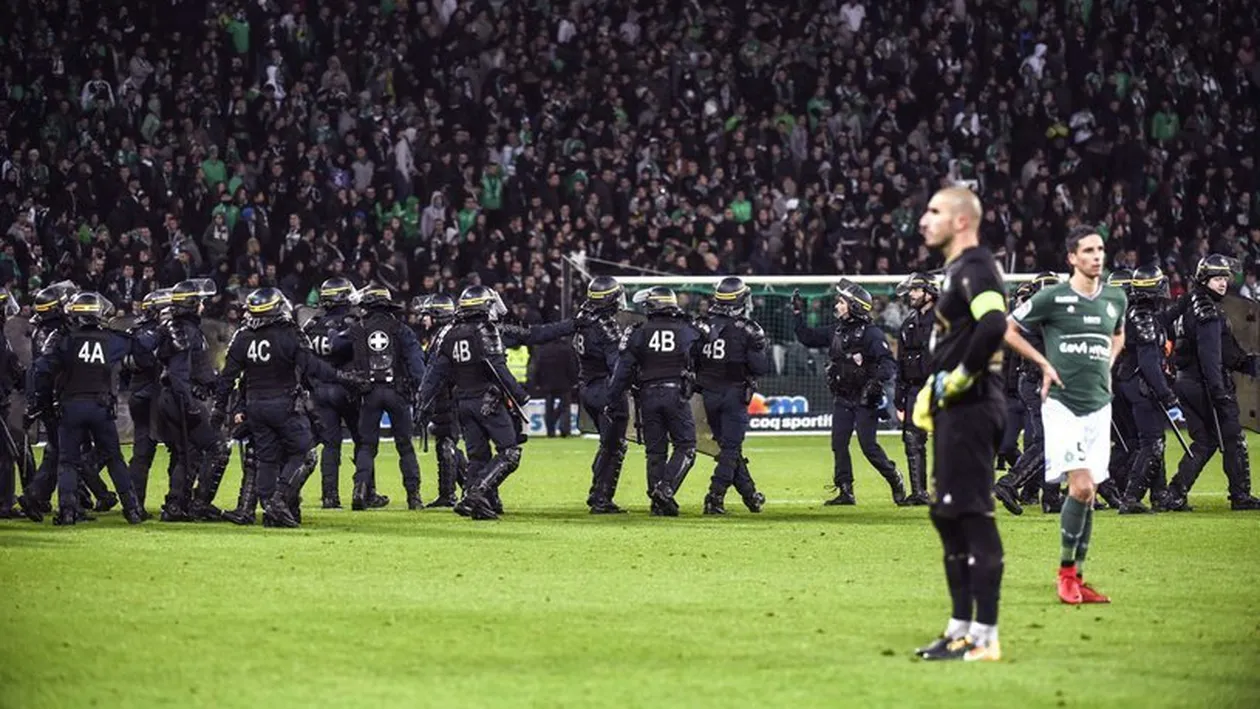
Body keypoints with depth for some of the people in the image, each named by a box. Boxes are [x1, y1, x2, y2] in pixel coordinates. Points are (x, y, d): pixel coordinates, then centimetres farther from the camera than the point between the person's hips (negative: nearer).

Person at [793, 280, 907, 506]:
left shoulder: (871, 333, -12)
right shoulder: (837, 331, 10)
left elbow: (889, 363, -19)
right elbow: (808, 337, 20)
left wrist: (877, 381, -35)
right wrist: (798, 314, 14)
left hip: (865, 399, -7)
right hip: (843, 399, 7)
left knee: (868, 445, -10)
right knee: (838, 444, 1)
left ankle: (896, 481, 7)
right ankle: (845, 492, 6)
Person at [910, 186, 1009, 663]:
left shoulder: (975, 267, -14)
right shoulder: (957, 269, 19)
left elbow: (992, 325, -31)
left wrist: (959, 379, -20)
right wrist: (931, 390, 17)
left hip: (971, 409, -11)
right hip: (955, 411, 11)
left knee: (972, 516, -9)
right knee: (948, 516, 15)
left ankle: (984, 637, -8)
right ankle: (961, 629, 22)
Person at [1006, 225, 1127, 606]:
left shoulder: (1116, 299, 10)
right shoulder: (1053, 297, -6)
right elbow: (1008, 330, 3)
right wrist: (1044, 363, -2)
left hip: (1099, 406, 5)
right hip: (1063, 404, -5)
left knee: (1088, 496, 6)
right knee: (1081, 487, -17)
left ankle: (1078, 580, 12)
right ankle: (1066, 571, -3)